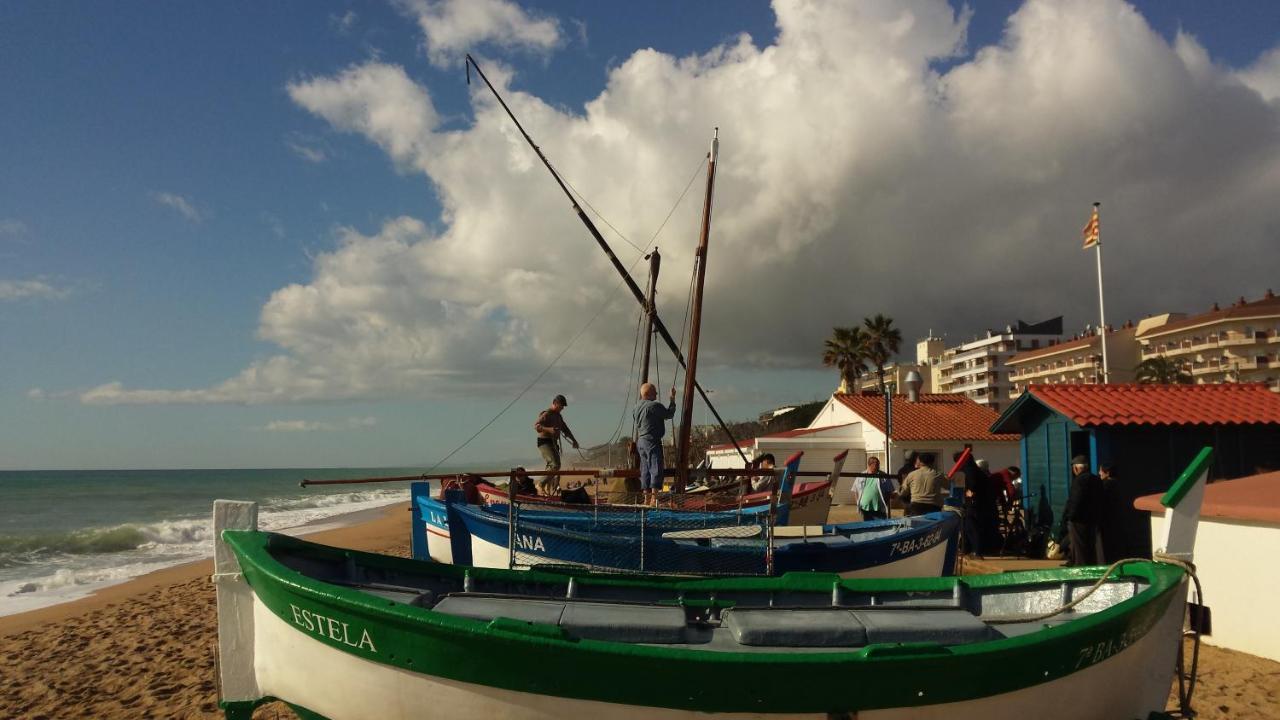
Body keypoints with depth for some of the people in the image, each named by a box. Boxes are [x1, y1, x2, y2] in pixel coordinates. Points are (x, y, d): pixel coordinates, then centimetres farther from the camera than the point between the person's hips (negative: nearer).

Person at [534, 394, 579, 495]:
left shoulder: (558, 416, 17)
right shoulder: (546, 414, -11)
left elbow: (565, 429, 26)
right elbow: (536, 425, -24)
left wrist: (574, 440, 17)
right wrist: (548, 429, -39)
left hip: (553, 443, 9)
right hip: (544, 442, -9)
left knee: (551, 466, 7)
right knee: (555, 465, -20)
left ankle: (549, 491, 11)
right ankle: (541, 484, -10)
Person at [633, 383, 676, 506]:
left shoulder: (638, 407, 13)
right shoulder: (654, 406, -13)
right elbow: (669, 414, -5)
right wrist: (672, 399, 3)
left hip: (641, 441, 9)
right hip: (652, 441, -9)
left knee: (645, 471, 10)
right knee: (656, 469, -10)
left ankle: (647, 498, 11)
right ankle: (654, 497, -17)